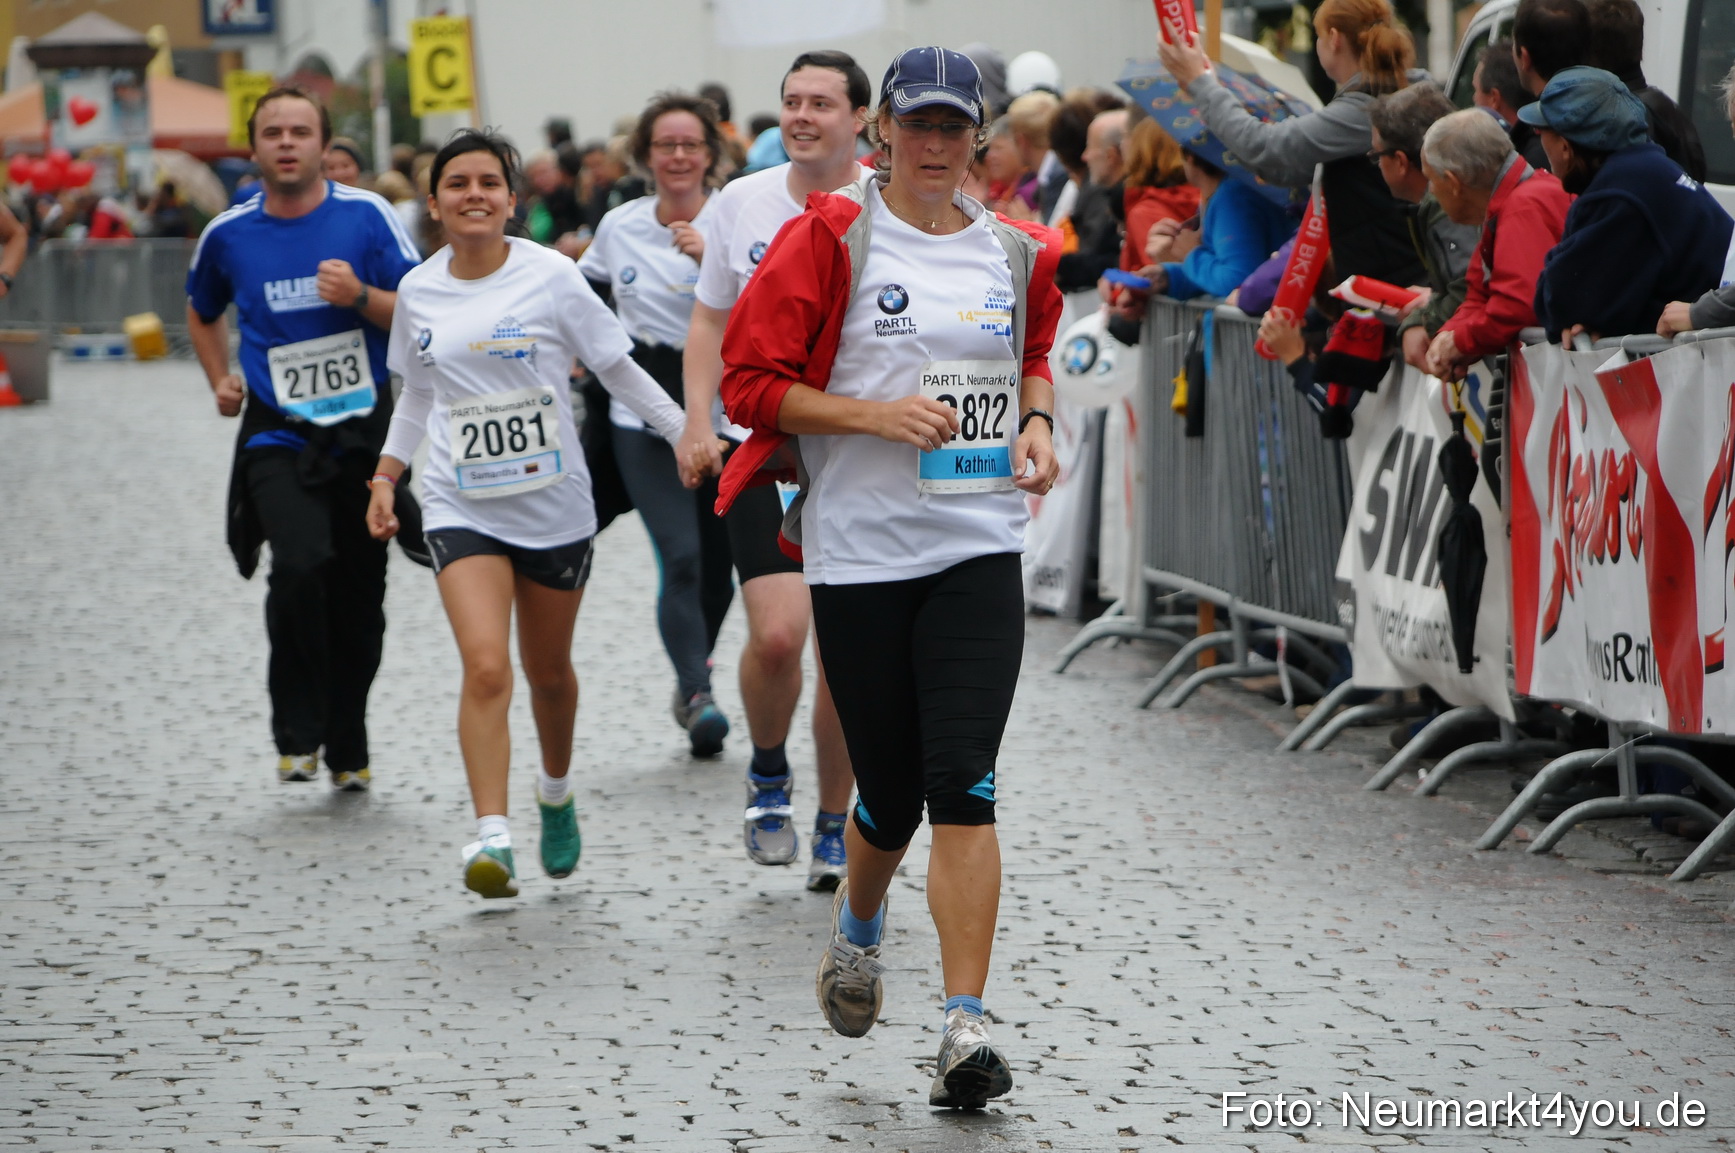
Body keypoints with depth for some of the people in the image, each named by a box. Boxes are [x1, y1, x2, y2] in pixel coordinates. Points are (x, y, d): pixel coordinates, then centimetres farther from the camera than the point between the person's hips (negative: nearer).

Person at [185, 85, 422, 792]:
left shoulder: (365, 216, -2)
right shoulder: (228, 235, 4)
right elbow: (202, 312, 25)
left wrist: (361, 296, -18)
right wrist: (220, 380, 10)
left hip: (364, 433, 1)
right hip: (276, 436, -1)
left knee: (358, 601, 7)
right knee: (300, 564, -25)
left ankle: (348, 748, 27)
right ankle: (297, 732, -8)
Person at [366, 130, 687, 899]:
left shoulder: (550, 277, -7)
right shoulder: (418, 292, 3)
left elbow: (618, 370, 1)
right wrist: (387, 474, 13)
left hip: (555, 508, 0)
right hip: (461, 509, 1)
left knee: (549, 670, 14)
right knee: (486, 668, -18)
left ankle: (556, 795, 43)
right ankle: (491, 837, -23)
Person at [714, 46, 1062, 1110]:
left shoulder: (1015, 252, 9)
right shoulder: (833, 237, -3)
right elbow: (751, 380, -5)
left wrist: (1035, 419, 9)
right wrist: (874, 414, -16)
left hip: (980, 550, 2)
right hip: (859, 552, -2)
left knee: (962, 784, -12)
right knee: (891, 791, 7)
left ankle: (967, 1027, -12)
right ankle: (859, 926, 41)